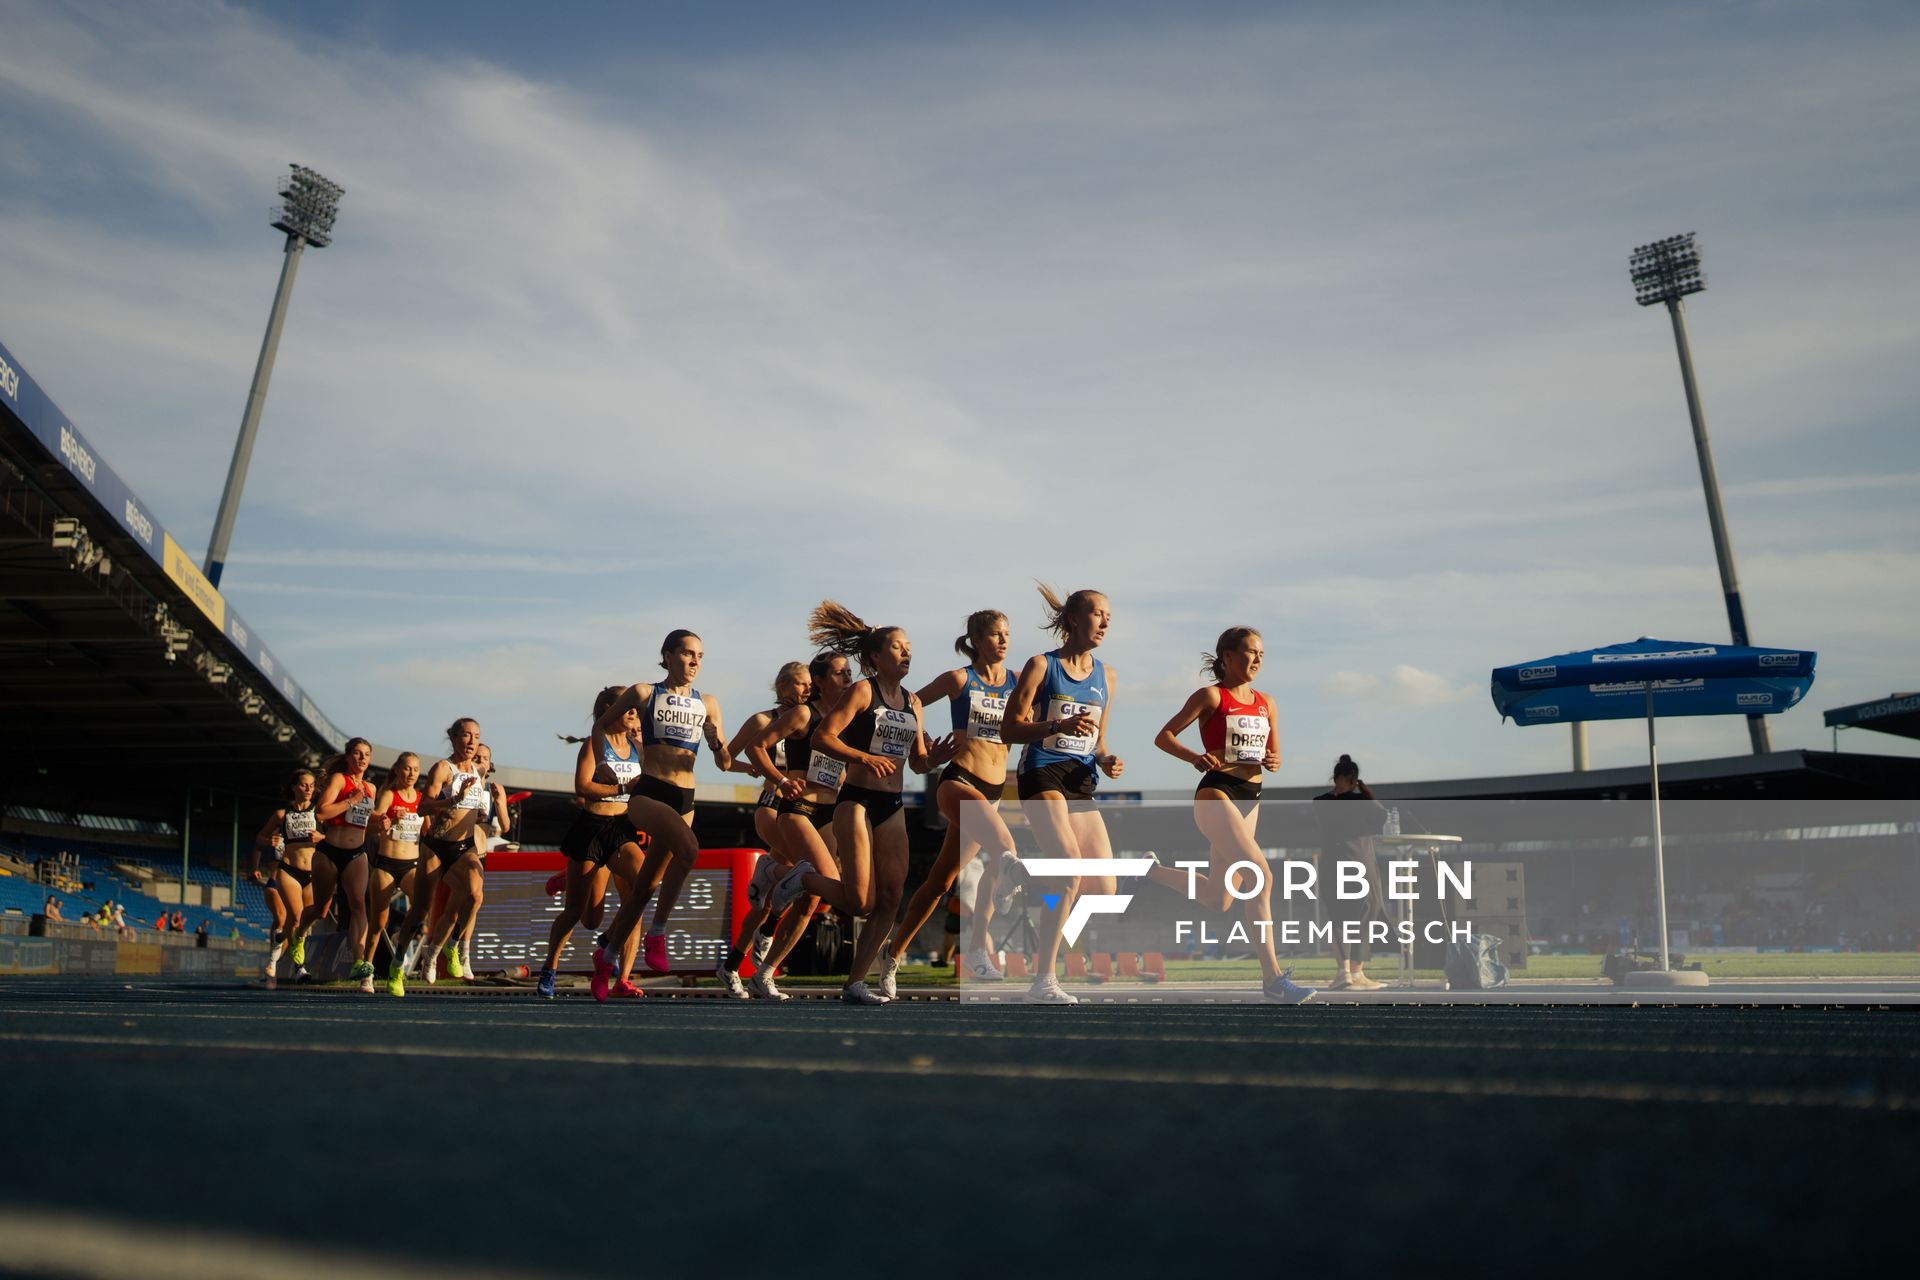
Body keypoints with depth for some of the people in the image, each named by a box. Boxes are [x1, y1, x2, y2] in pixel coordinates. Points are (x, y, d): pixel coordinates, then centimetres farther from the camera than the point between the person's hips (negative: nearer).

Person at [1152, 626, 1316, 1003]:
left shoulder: (1266, 703, 13)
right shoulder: (1211, 696, -5)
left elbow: (1274, 755, 20)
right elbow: (1163, 737, -7)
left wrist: (1273, 762, -4)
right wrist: (1196, 757, -23)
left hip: (1250, 798, 8)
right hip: (1217, 794, -7)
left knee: (1218, 901, 8)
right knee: (1262, 876, -21)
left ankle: (1151, 870, 31)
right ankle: (1273, 978, -14)